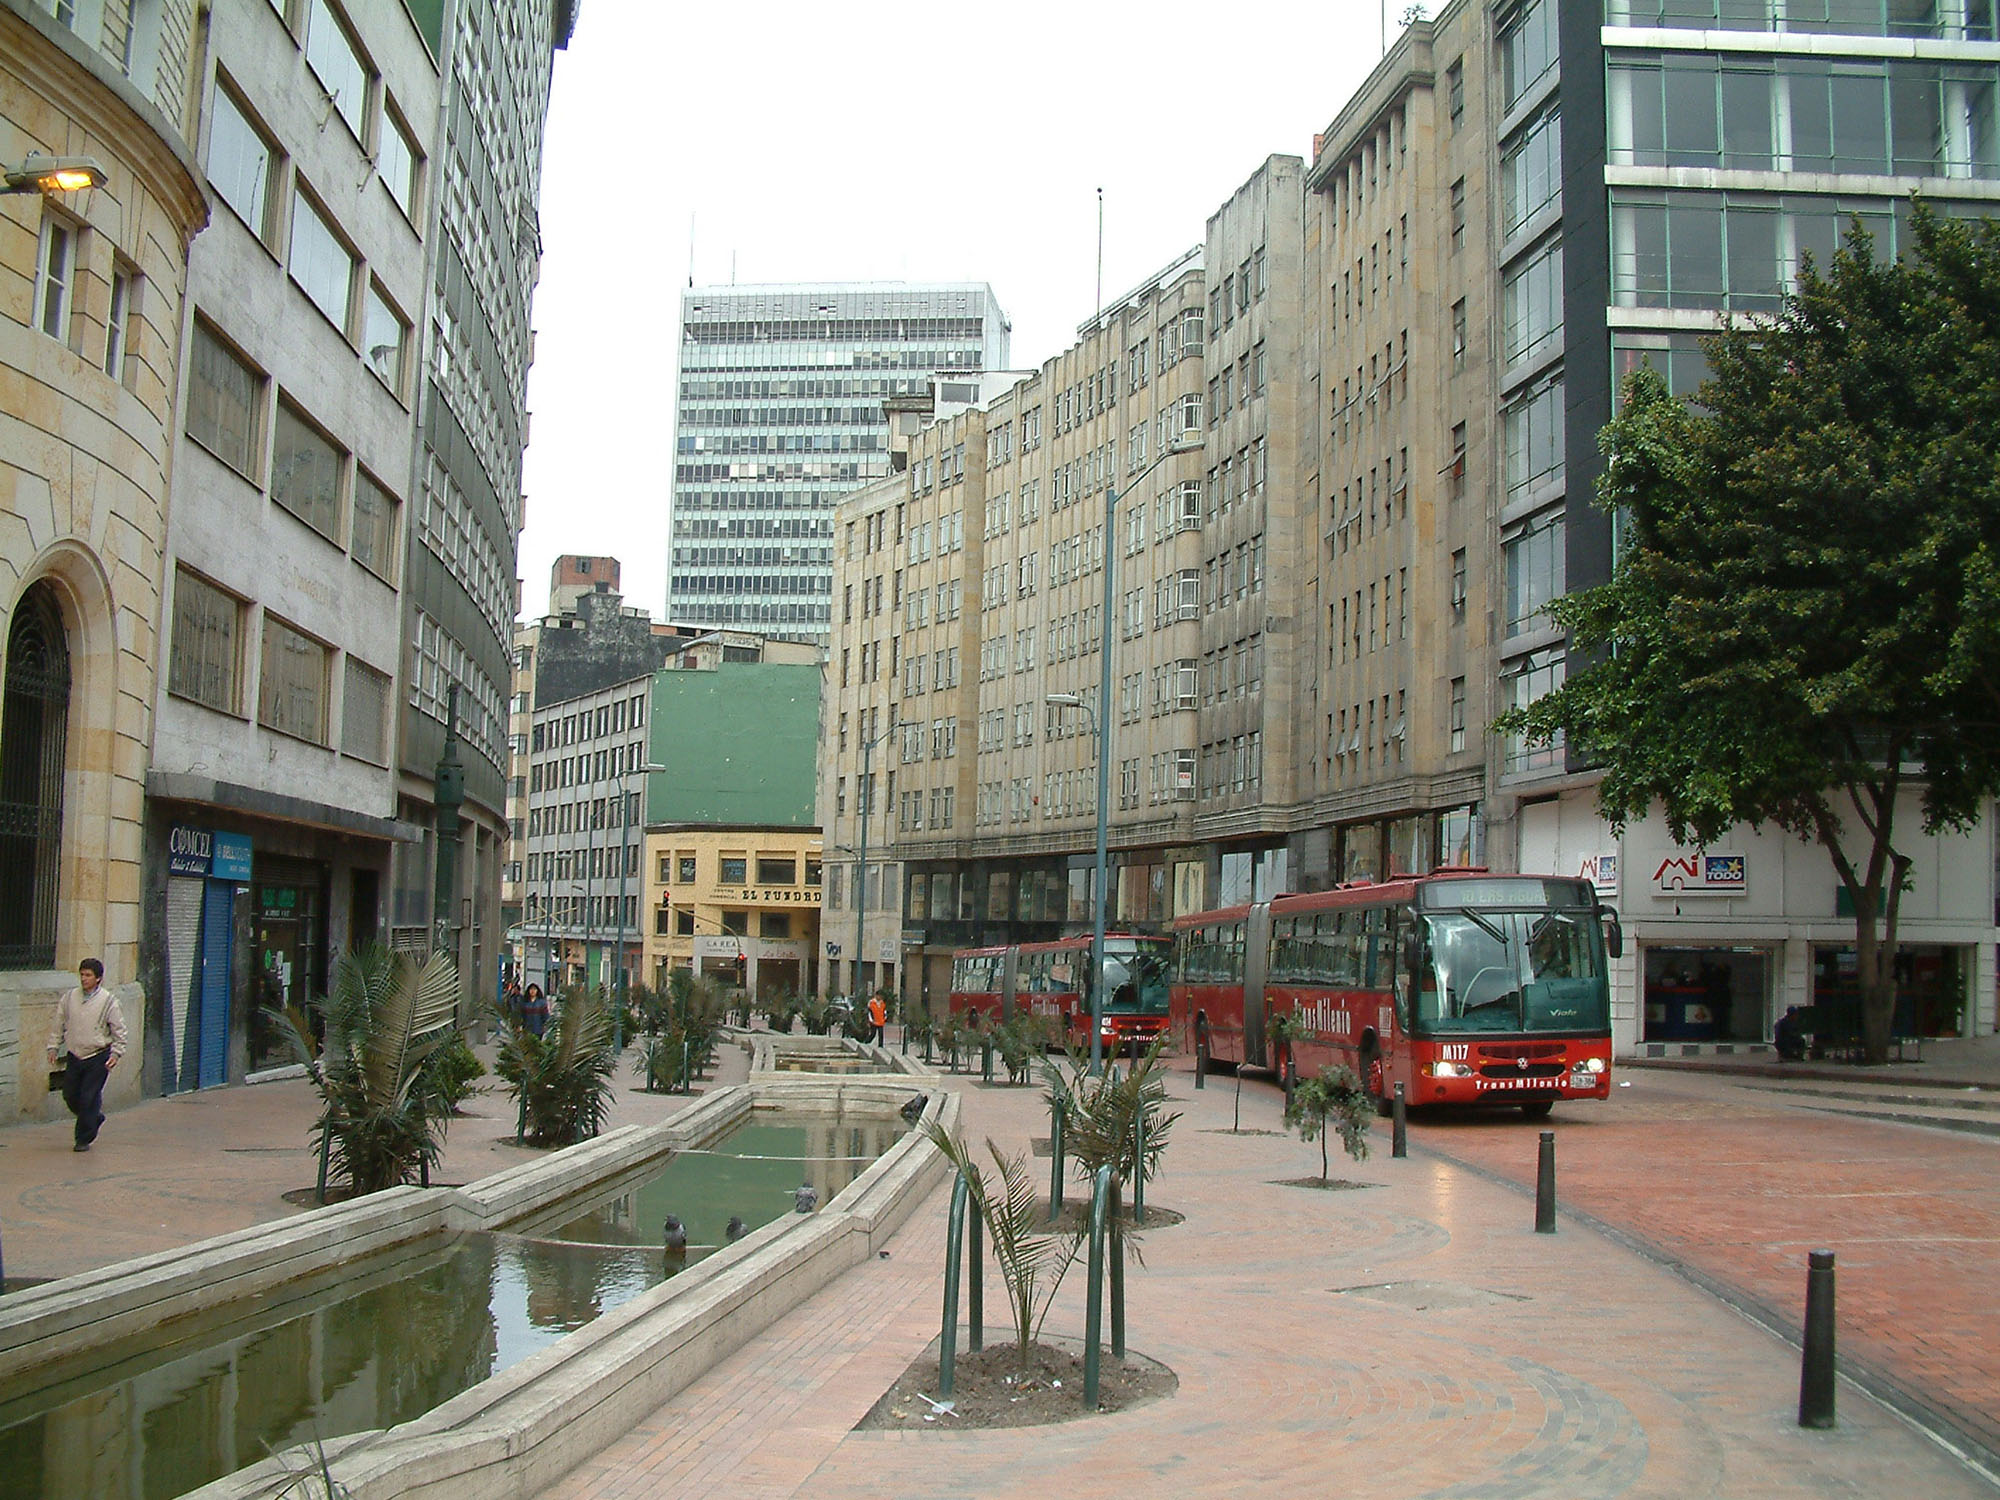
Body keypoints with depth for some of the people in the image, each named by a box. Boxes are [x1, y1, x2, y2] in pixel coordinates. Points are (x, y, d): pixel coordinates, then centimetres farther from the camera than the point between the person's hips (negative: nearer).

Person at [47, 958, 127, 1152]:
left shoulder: (108, 1000, -5)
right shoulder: (70, 998, 5)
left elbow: (119, 1030, -1)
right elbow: (59, 1025, 14)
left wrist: (116, 1053, -8)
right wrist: (53, 1047, 8)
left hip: (98, 1057, -4)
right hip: (74, 1056, 4)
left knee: (89, 1098, -5)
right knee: (70, 1096, 8)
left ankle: (84, 1139, 7)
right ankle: (95, 1118, 33)